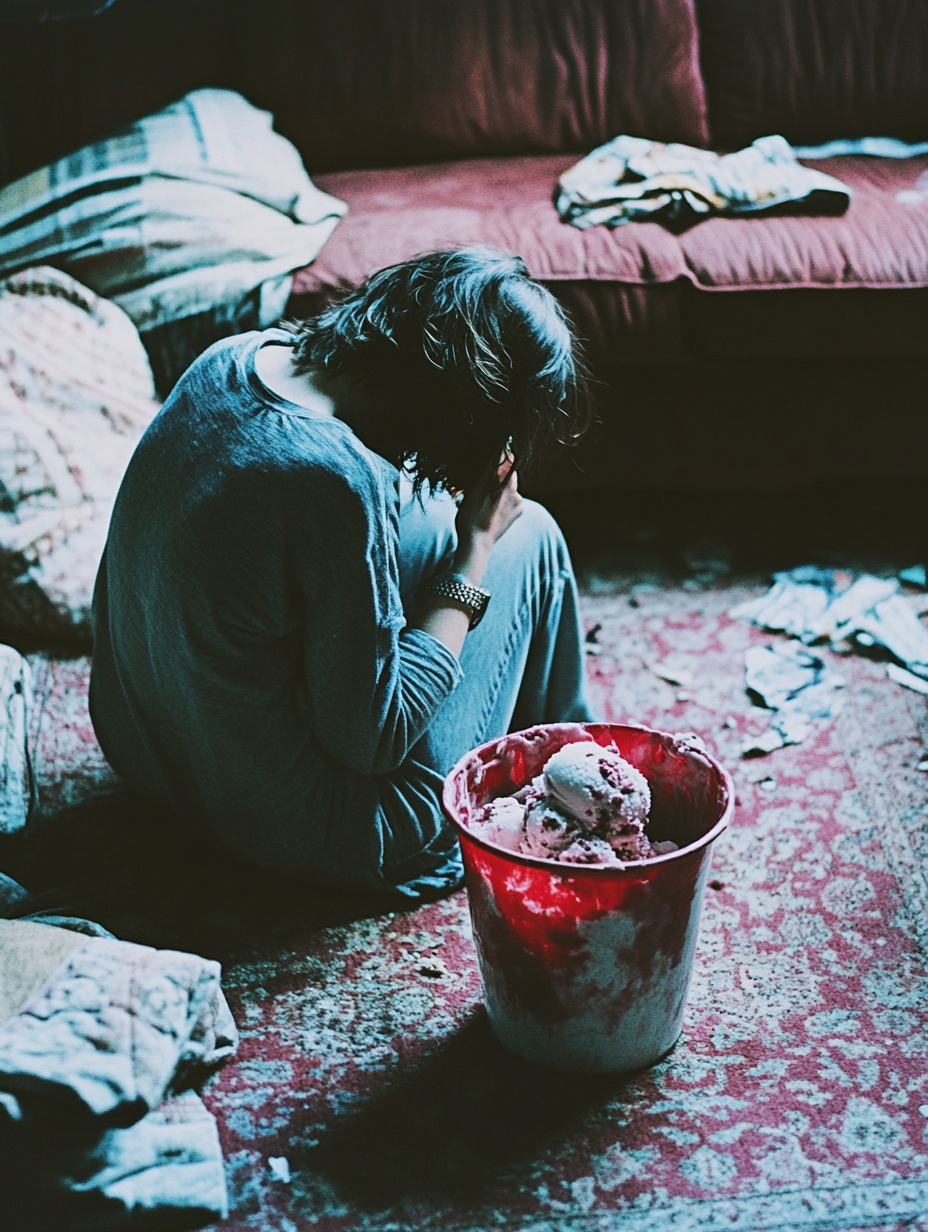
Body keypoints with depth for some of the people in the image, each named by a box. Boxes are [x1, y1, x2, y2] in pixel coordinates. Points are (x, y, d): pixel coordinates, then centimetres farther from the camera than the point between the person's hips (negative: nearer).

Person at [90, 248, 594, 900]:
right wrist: (475, 545, -15)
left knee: (434, 514, 19)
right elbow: (370, 739, -23)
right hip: (298, 831, -8)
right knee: (530, 535, 3)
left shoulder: (235, 355, -7)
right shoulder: (339, 481, -32)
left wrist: (465, 525, 4)